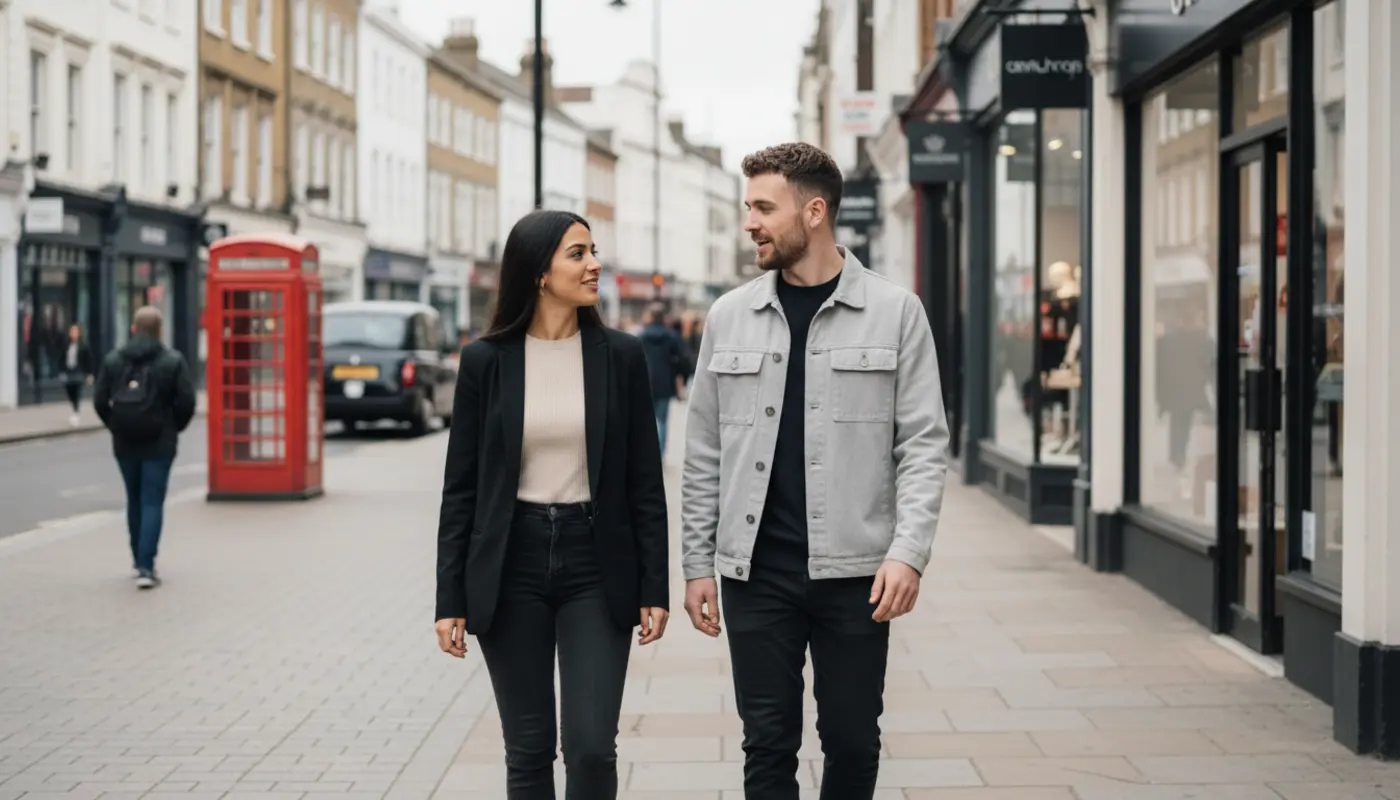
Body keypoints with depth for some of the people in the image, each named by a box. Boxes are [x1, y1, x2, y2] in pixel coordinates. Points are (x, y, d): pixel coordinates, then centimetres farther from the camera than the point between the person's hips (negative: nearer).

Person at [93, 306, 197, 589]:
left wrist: (115, 426, 12)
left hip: (125, 443, 3)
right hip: (159, 444, -3)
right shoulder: (173, 361, -7)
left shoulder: (113, 360, 2)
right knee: (152, 503, -1)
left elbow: (100, 401, -1)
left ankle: (140, 562, 26)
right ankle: (146, 567, -10)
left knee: (134, 501, 18)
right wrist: (174, 428, 6)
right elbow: (186, 402, -11)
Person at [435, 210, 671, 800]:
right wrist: (450, 600, -2)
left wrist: (654, 587, -1)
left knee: (592, 749, -6)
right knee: (528, 751, 7)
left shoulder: (621, 356, 0)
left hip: (596, 566, 0)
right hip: (511, 567, 0)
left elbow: (645, 482, 3)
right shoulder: (486, 360, -1)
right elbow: (460, 487, 1)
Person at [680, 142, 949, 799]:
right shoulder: (729, 317, 6)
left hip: (855, 571, -2)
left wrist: (908, 552, -13)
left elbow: (924, 444, -3)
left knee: (853, 740, 8)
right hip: (755, 572, 2)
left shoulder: (895, 312, -1)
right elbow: (705, 455, 9)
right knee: (768, 744, 6)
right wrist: (697, 564, 5)